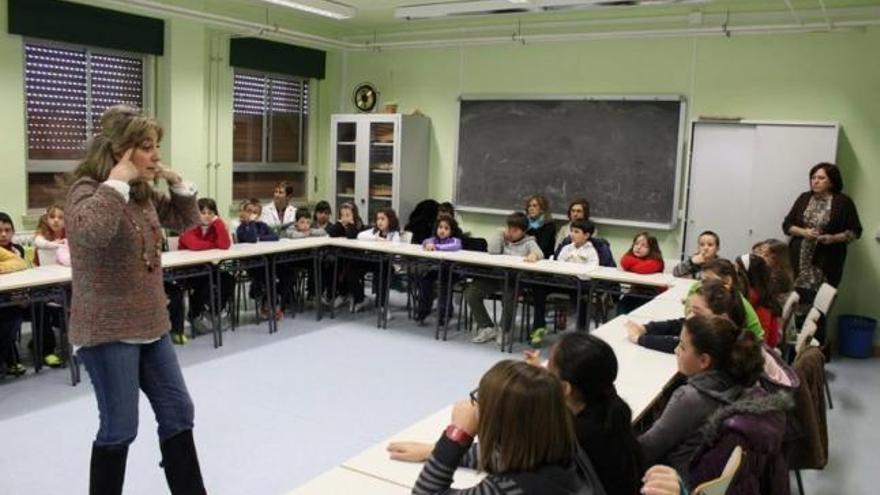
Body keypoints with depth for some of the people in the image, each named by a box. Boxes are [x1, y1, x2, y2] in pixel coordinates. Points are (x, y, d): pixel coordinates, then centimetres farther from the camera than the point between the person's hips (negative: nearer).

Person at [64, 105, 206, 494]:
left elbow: (186, 220, 18)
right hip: (107, 329, -8)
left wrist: (176, 181, 5)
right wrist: (117, 181, -27)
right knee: (120, 427, 2)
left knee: (178, 413, 12)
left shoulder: (142, 193, 9)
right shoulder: (87, 189, -13)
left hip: (149, 324, 8)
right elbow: (91, 232, -35)